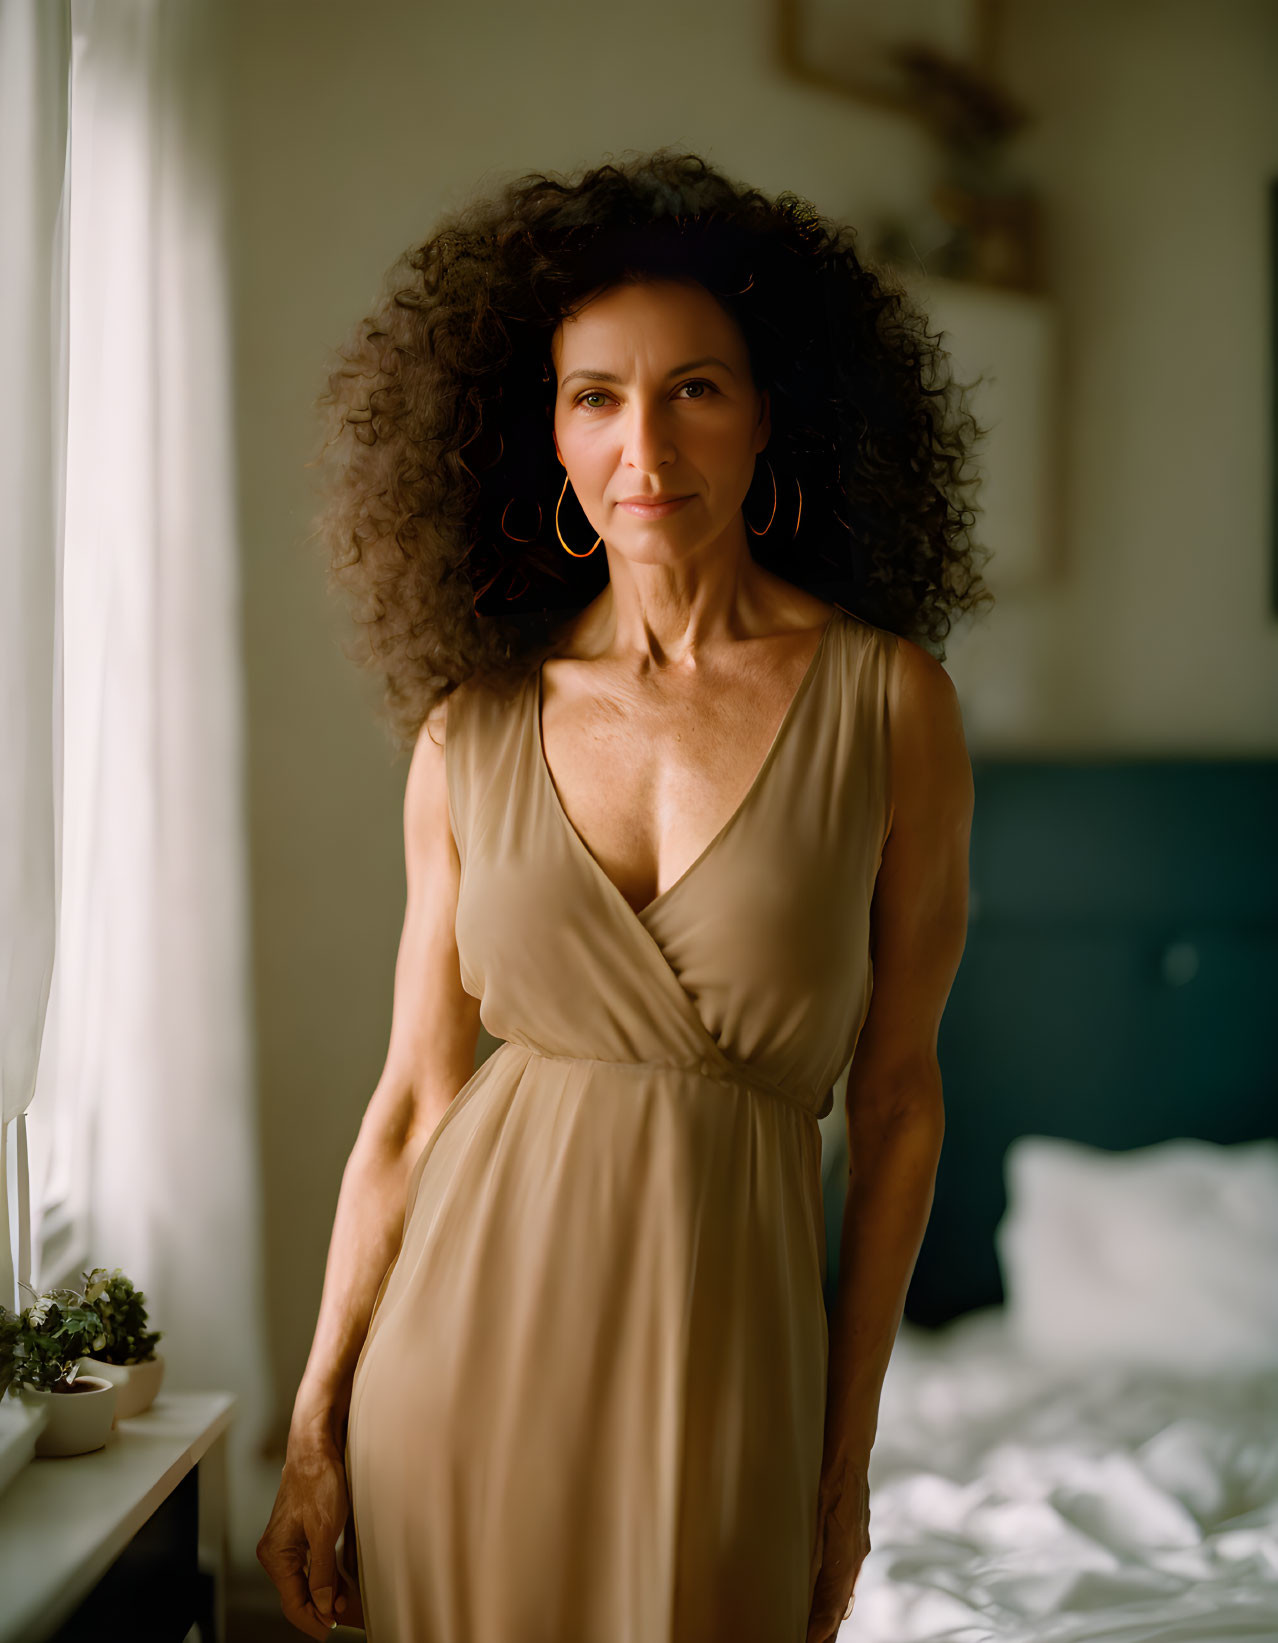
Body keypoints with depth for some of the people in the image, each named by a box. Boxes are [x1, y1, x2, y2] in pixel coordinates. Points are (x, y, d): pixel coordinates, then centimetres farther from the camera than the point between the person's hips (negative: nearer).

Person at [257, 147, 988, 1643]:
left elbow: (895, 1102, -1)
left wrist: (848, 1454, 2)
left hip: (722, 1344, -1)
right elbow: (411, 1099, 4)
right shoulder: (472, 726, 0)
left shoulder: (886, 703, -5)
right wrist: (316, 1427, 5)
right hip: (469, 1340, 2)